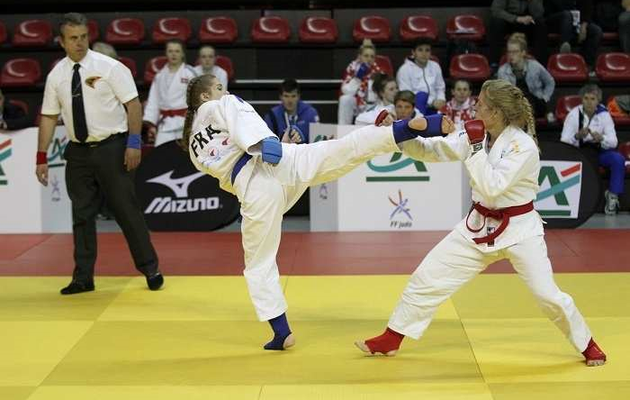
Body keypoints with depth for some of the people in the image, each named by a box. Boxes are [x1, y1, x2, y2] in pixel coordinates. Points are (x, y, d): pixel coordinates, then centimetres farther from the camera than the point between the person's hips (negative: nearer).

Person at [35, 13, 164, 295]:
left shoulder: (109, 67, -7)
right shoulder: (56, 75, 4)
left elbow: (133, 104, -8)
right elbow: (48, 117, 8)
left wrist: (134, 143, -14)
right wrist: (42, 157, 5)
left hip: (112, 148, -4)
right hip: (78, 152, 4)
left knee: (126, 210, 1)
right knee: (82, 215, 9)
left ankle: (150, 270, 16)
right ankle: (83, 278, 19)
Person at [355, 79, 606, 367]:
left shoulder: (523, 146, -21)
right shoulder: (478, 136, -2)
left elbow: (491, 187, -28)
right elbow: (431, 150, -1)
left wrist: (476, 149, -27)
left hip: (518, 228, -6)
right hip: (480, 226, 6)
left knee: (547, 294, -7)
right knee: (427, 276, 4)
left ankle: (587, 346, 19)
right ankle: (391, 340, 17)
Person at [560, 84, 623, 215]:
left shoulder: (604, 115, -5)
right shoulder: (574, 114, -8)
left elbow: (613, 142, -9)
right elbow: (563, 141, -14)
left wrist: (601, 138, -31)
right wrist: (578, 136, -35)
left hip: (599, 152, 1)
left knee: (618, 159, -28)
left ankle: (613, 195, -16)